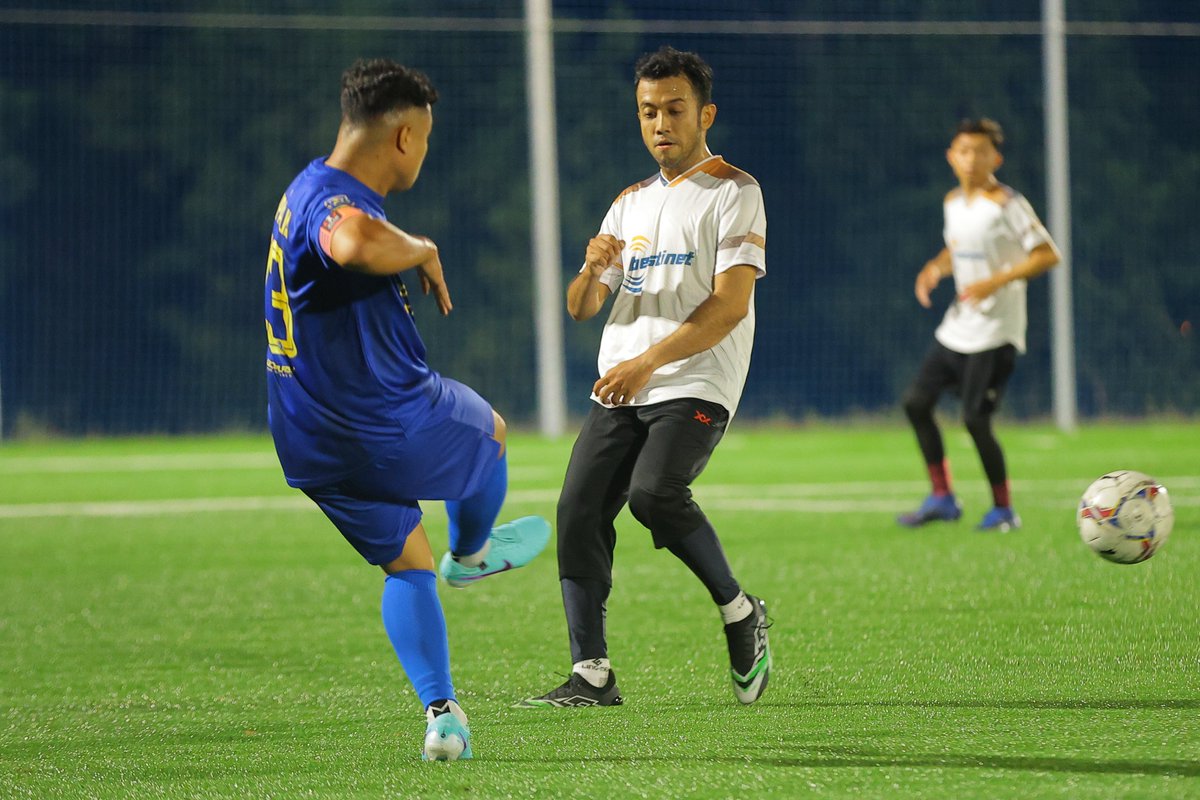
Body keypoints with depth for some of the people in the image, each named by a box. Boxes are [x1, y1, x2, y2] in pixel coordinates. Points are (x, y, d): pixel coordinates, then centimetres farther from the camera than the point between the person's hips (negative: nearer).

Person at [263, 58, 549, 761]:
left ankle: (443, 716, 11)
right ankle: (471, 555, 50)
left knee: (407, 566, 22)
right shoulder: (334, 202, -26)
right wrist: (421, 251, -32)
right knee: (488, 429, 25)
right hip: (395, 433, -9)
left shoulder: (312, 191, 8)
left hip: (318, 451, 9)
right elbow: (354, 244, -52)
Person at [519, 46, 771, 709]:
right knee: (579, 510, -9)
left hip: (695, 386, -6)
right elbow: (580, 308, 17)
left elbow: (729, 306, -11)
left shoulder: (733, 193, 0)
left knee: (655, 494, -28)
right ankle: (591, 675, -7)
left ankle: (740, 615, -6)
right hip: (619, 388, 6)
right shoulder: (630, 204, 21)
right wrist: (593, 269, -7)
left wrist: (648, 362, -17)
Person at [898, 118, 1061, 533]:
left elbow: (1047, 255, -17)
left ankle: (1003, 509, 6)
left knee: (976, 419, -10)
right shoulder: (953, 202, 9)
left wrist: (996, 281, -25)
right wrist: (935, 269, 4)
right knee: (916, 401, 4)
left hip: (995, 329, -8)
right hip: (957, 327, 8)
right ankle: (942, 497, 14)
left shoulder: (1007, 205, -14)